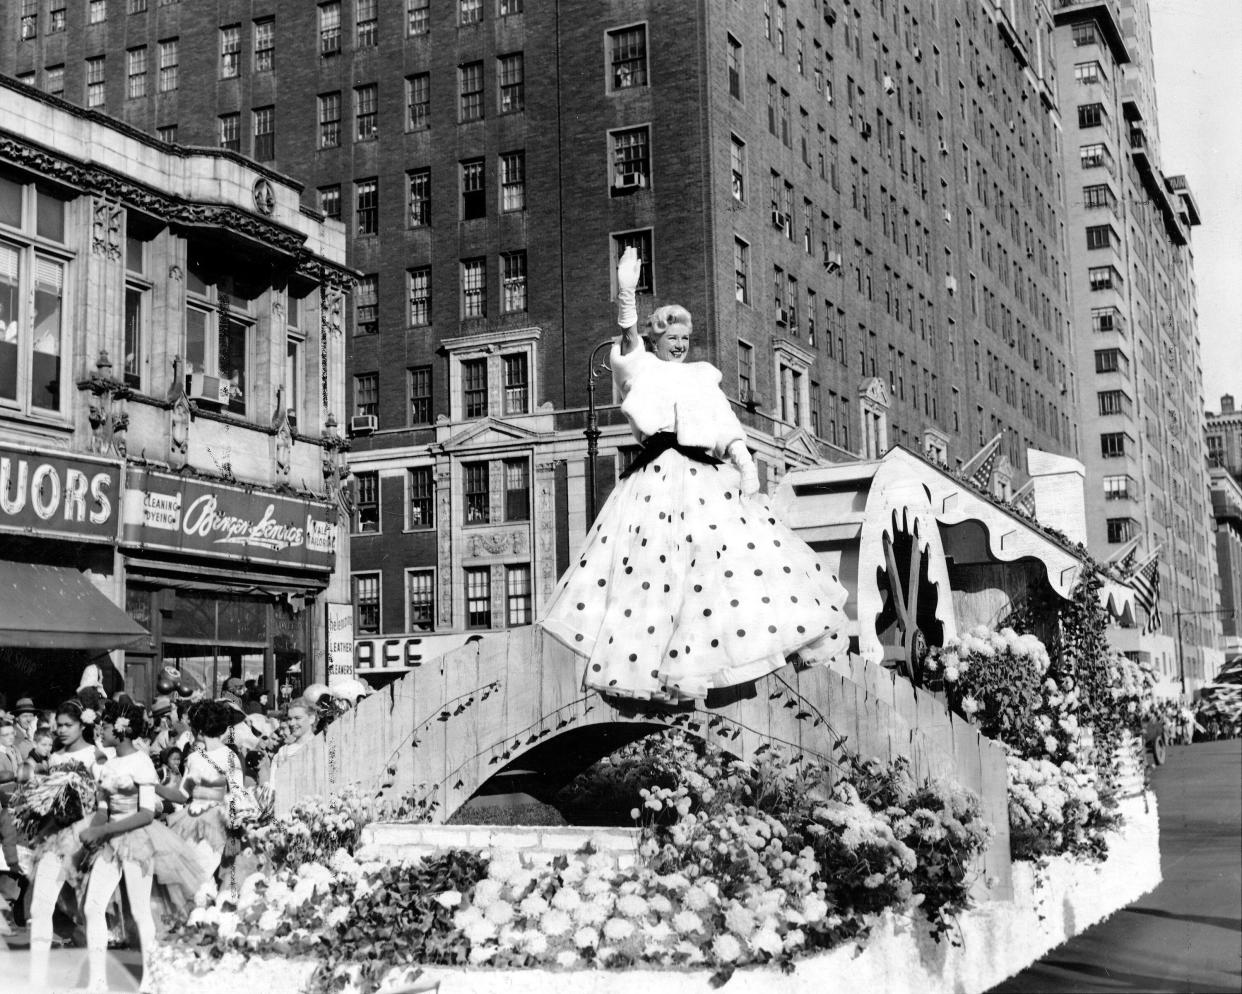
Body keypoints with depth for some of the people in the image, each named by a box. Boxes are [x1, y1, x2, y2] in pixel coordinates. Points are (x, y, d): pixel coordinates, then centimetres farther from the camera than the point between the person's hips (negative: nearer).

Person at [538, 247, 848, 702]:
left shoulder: (702, 377, 20)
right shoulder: (640, 369, 8)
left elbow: (726, 425, 10)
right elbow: (628, 336, -13)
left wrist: (745, 464, -6)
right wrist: (626, 293, -31)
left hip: (708, 474, 5)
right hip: (659, 474, -5)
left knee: (741, 548, -4)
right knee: (654, 563, -8)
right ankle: (646, 664, -3)